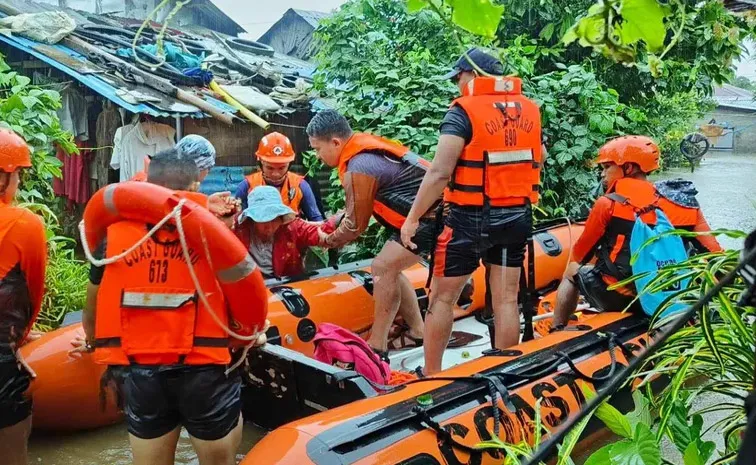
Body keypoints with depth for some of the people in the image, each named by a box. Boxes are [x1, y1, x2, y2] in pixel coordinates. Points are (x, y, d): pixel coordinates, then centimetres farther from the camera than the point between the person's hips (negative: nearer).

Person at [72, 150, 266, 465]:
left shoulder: (115, 232, -1)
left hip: (138, 372, 3)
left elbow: (93, 303, 9)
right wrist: (250, 333, 18)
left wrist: (92, 343, 30)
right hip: (207, 370, -2)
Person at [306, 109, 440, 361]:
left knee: (383, 268, -11)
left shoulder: (359, 167, -19)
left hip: (431, 217, -10)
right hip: (433, 209, 10)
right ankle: (416, 332, 22)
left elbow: (356, 225, -9)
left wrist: (328, 240, 7)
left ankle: (377, 347, -6)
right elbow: (360, 207, 17)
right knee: (388, 268, 13)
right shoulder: (366, 144, 8)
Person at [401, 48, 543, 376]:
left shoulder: (464, 111, -11)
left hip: (471, 218, -5)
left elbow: (439, 172, -18)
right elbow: (535, 162, 13)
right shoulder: (530, 110, 8)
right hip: (517, 217, 6)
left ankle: (431, 375, 17)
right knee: (506, 299, 12)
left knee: (442, 297, 8)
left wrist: (412, 219, -11)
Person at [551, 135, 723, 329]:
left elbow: (579, 256, -1)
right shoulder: (684, 203, -1)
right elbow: (715, 255, -6)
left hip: (618, 299, -4)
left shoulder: (608, 204, -12)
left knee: (572, 271, 23)